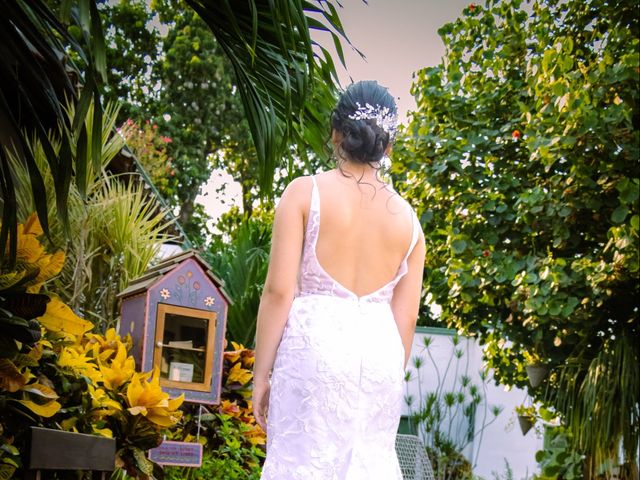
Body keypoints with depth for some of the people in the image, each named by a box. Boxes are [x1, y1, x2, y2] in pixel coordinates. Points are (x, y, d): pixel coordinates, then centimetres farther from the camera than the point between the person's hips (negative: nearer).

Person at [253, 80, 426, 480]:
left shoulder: (305, 193, -1)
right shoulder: (407, 218, 9)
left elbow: (279, 291, -6)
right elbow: (406, 318, 8)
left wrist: (262, 373, -1)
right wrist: (392, 381, 18)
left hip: (315, 345, -3)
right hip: (381, 353, 4)